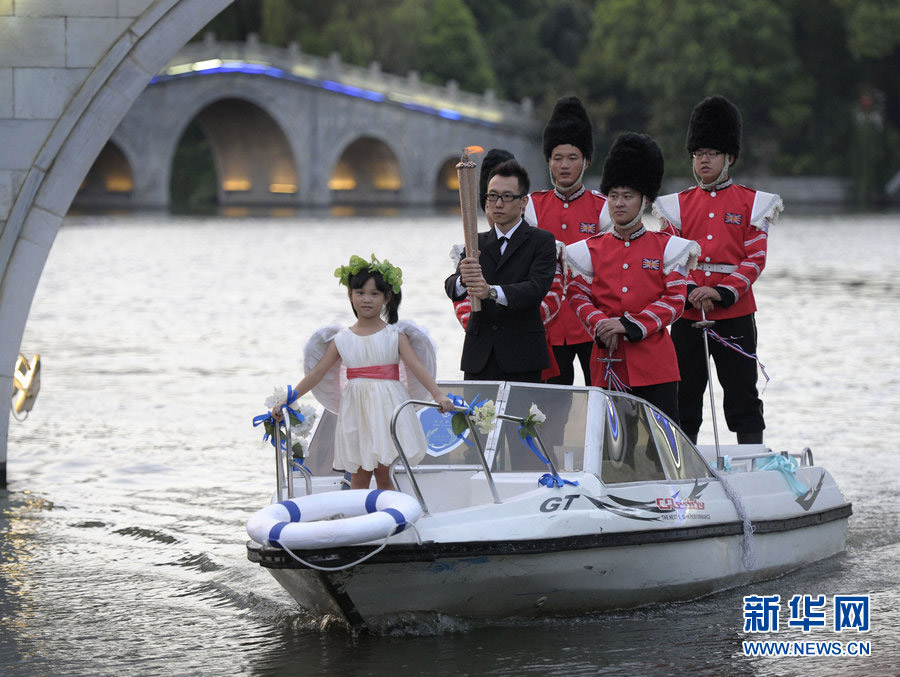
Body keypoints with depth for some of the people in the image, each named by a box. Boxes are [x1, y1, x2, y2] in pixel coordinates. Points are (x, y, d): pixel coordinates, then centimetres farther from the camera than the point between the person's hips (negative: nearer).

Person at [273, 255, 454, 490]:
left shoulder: (395, 336, 1)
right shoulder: (341, 339, 6)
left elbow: (417, 366, -8)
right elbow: (316, 374, 5)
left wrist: (438, 395, -23)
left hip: (387, 408, -2)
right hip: (356, 410, 2)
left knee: (383, 474, -1)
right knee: (358, 477, 3)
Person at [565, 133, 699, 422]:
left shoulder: (666, 247, 4)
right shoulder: (590, 249, 9)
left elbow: (675, 300, -2)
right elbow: (579, 296, 6)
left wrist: (630, 325, -14)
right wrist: (601, 326, -15)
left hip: (654, 363, -1)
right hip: (607, 363, 2)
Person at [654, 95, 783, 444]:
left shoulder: (752, 203, 3)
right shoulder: (676, 205, 8)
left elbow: (755, 259, -3)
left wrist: (722, 292, -16)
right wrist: (691, 292, -15)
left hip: (735, 313, -2)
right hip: (687, 316, 2)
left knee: (742, 397, 1)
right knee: (685, 398, 5)